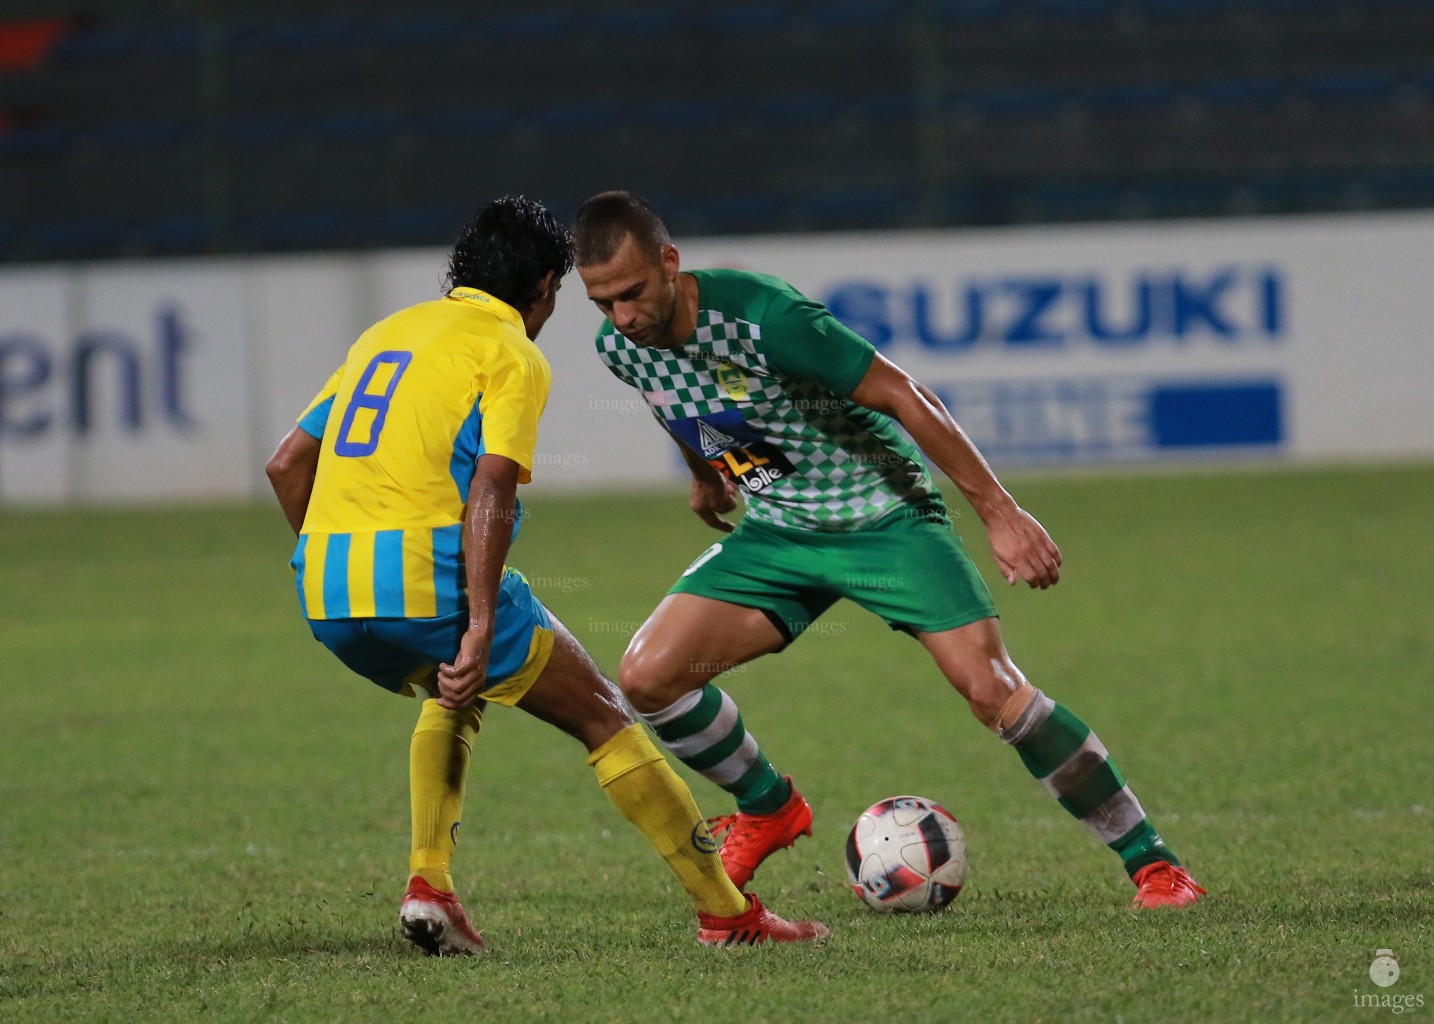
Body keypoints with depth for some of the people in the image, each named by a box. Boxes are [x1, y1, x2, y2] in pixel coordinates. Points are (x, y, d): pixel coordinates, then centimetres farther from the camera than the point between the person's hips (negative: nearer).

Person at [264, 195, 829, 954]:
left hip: (324, 600, 7)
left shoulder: (388, 332, 23)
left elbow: (287, 463, 22)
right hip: (427, 579, -7)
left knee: (452, 695, 35)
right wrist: (480, 629, -19)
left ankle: (428, 885, 16)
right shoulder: (511, 353, 1)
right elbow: (490, 487, -13)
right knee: (601, 715, 8)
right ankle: (726, 913, 9)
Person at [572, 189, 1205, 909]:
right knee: (646, 676, -11)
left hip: (884, 516, -6)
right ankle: (767, 809, 16)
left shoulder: (762, 316, -29)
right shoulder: (618, 347, -9)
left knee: (990, 688, -19)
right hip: (777, 531, 6)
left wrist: (997, 510, -21)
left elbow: (900, 395, -22)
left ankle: (1149, 861, -6)